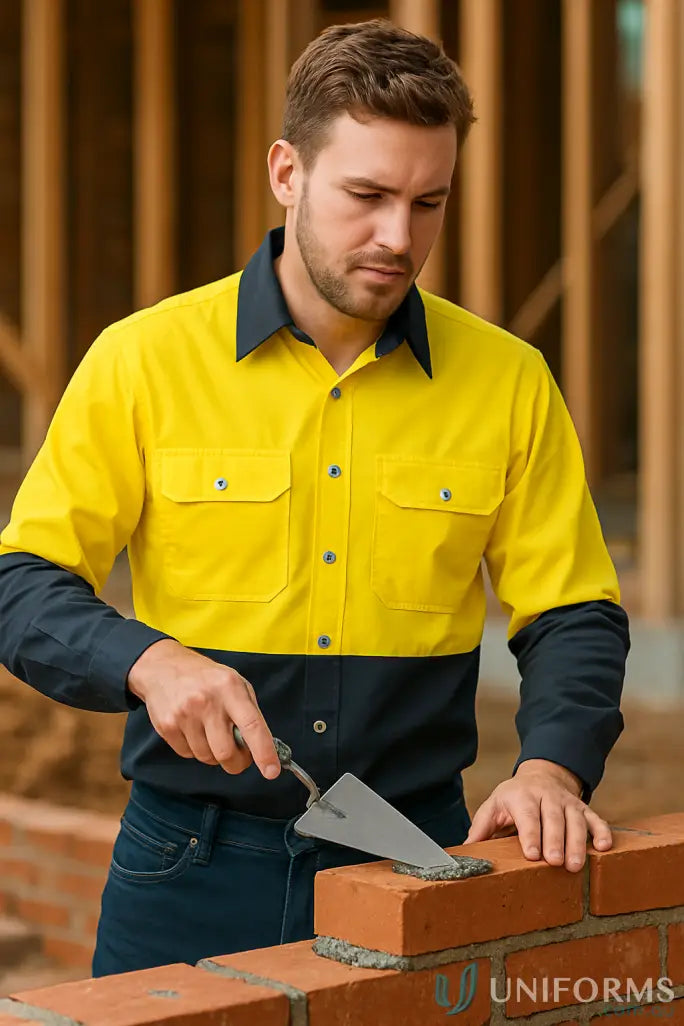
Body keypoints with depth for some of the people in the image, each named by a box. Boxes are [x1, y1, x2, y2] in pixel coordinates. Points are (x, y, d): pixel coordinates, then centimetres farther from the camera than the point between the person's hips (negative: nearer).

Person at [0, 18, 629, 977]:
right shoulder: (143, 360, -3)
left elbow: (571, 617, 3)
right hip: (194, 862, -1)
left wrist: (551, 766, -15)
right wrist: (148, 662, -23)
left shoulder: (508, 382, 1)